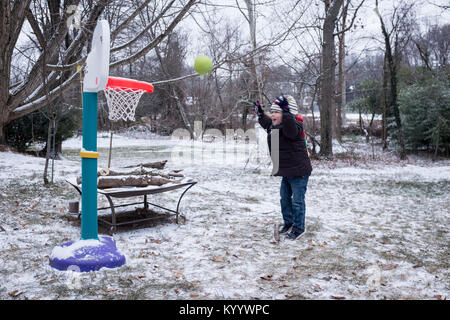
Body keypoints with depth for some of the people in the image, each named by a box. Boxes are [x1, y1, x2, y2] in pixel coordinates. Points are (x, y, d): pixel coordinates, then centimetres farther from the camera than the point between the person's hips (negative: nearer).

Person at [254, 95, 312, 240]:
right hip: (287, 172, 10)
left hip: (299, 171, -10)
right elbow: (266, 122, 32)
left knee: (297, 201, 0)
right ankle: (288, 222, 39)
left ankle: (299, 228, 15)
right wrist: (260, 113, 34)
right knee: (284, 198, 20)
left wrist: (286, 112, -53)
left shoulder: (293, 126, -20)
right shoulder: (273, 127, 8)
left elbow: (291, 129, -46)